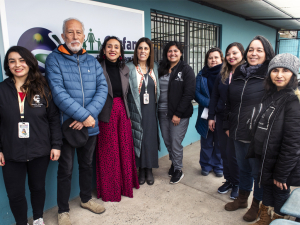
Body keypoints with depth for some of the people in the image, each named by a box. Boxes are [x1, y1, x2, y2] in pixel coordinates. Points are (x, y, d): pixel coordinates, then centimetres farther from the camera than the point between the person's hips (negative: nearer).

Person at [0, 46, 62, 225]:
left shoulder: (43, 88, -4)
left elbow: (54, 119, -2)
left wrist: (56, 145, -5)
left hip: (40, 151, 0)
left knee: (38, 187, 18)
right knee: (15, 194, 11)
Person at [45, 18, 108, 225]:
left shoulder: (92, 61, 6)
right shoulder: (54, 60, -6)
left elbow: (102, 89, -4)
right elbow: (59, 93, -18)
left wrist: (88, 115, -18)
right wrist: (84, 116, -21)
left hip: (90, 125, 4)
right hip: (66, 125, -4)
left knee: (87, 164, 19)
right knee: (66, 169, 9)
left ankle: (86, 199, 42)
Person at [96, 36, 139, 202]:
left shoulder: (125, 69, 11)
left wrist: (129, 114, 13)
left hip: (123, 112, 5)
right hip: (106, 114, -5)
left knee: (125, 149, 11)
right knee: (108, 152, 5)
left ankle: (126, 185, 31)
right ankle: (109, 190, 24)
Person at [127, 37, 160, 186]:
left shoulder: (154, 67, 10)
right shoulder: (129, 68, -4)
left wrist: (156, 105, 12)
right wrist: (128, 110, -14)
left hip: (151, 110, 4)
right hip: (137, 111, -3)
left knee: (151, 139, 7)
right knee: (138, 139, 4)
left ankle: (149, 170, 23)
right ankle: (141, 170, 20)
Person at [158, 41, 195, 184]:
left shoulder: (186, 70, -5)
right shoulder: (161, 69, 10)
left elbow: (189, 94, -11)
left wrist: (178, 114, -14)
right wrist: (156, 109, 1)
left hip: (179, 114, -5)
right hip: (163, 112, 5)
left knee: (176, 142, 1)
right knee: (167, 141, 13)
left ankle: (178, 170, 22)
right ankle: (174, 162, 37)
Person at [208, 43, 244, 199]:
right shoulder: (222, 75, 9)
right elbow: (214, 97, 10)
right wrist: (211, 116, 6)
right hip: (221, 119, 5)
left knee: (232, 153, 2)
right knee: (224, 152, 12)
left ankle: (237, 184, 24)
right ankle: (229, 180, 31)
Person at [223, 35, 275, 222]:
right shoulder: (238, 74, 7)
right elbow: (229, 102, 13)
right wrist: (228, 125, 11)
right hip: (238, 133, 5)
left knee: (258, 171, 12)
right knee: (243, 168, 21)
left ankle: (257, 204, 34)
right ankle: (242, 199, 41)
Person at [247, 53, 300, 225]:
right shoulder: (271, 95, 6)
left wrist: (281, 173, -17)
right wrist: (257, 152, 10)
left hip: (282, 161, -7)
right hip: (266, 157, 7)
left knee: (280, 192, 11)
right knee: (267, 187, 21)